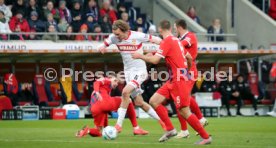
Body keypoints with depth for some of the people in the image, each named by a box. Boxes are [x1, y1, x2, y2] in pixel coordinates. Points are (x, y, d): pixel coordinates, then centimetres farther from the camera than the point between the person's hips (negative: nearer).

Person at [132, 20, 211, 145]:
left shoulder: (166, 41, -12)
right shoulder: (176, 40, 14)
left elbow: (155, 60, -18)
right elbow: (189, 57, 23)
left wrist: (140, 56, -3)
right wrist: (187, 70, 40)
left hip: (178, 79, -9)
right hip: (173, 80, 9)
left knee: (184, 111, -9)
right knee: (154, 101, 7)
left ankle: (206, 137, -2)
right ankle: (170, 129, 7)